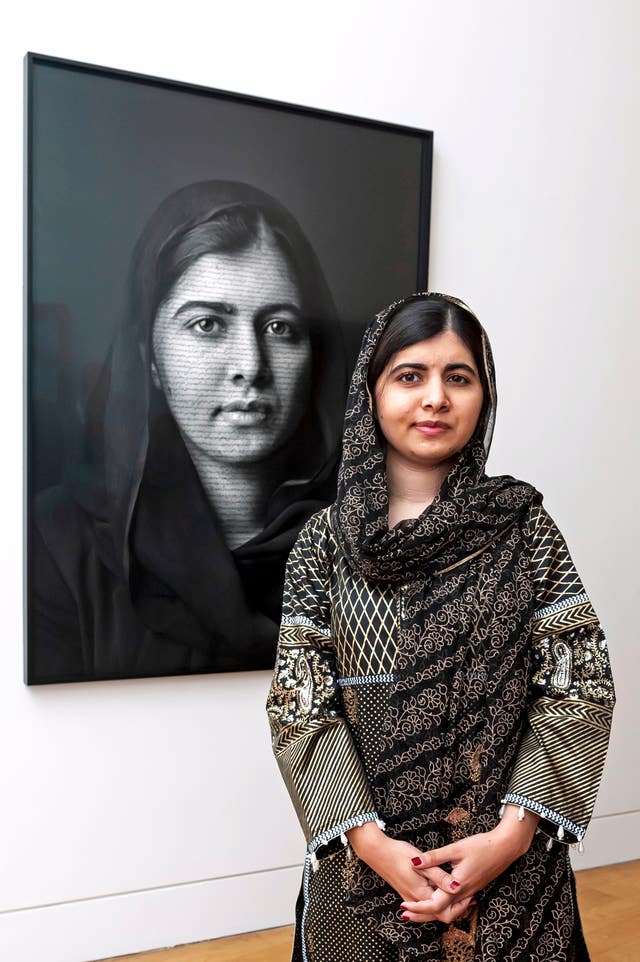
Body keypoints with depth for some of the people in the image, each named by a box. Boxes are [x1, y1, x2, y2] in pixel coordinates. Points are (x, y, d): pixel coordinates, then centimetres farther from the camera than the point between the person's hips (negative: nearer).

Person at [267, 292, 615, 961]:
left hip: (509, 861, 0)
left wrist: (511, 834, -15)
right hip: (362, 858, 1)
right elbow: (299, 704, -6)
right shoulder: (327, 538, -5)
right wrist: (370, 841, -15)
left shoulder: (523, 524, -6)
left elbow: (579, 686, -7)